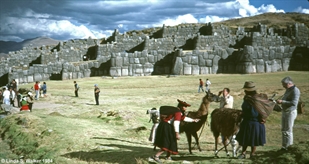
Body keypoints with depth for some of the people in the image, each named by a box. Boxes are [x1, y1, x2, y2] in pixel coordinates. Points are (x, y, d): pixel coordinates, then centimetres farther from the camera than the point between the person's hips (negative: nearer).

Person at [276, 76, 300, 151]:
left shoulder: (295, 91, -19)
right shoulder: (288, 90, 11)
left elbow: (294, 103, -28)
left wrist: (282, 101, -29)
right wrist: (280, 101, 9)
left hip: (291, 112, -9)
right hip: (284, 111, 9)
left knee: (288, 131, -2)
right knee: (283, 130, 14)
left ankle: (288, 146, 8)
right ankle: (284, 146, 23)